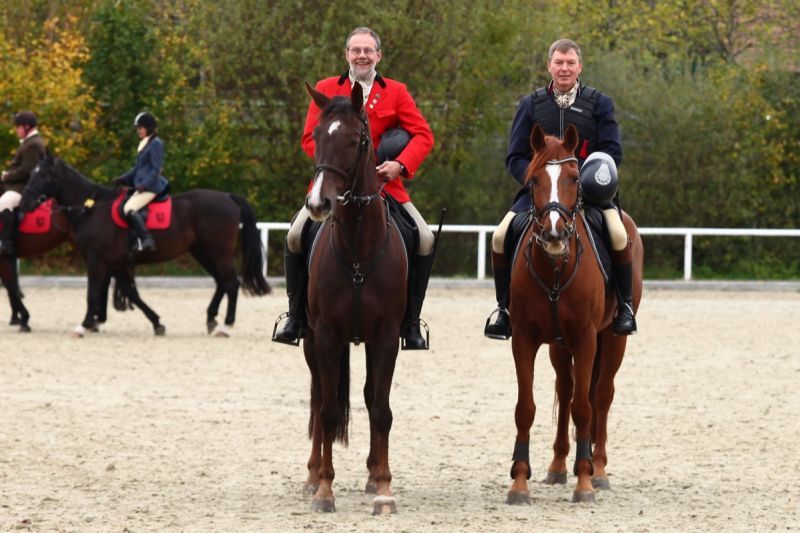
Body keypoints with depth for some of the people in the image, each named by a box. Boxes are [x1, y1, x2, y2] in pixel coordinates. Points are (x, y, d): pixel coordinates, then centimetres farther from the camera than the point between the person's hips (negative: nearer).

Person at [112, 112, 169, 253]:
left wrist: (145, 184, -23)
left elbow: (156, 169, -16)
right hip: (142, 187, 11)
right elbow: (137, 168, 25)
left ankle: (146, 240, -30)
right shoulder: (144, 144, 19)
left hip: (151, 187, -11)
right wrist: (122, 179, 17)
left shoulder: (156, 144, -10)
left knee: (129, 209, -25)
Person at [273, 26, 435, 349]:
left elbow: (423, 135, -1)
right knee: (295, 236, -18)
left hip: (384, 183, 0)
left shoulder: (396, 92, 6)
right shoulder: (326, 90, 6)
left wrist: (400, 165, -18)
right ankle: (295, 319, -4)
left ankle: (411, 324, -3)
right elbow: (310, 138, 1)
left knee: (425, 241, -15)